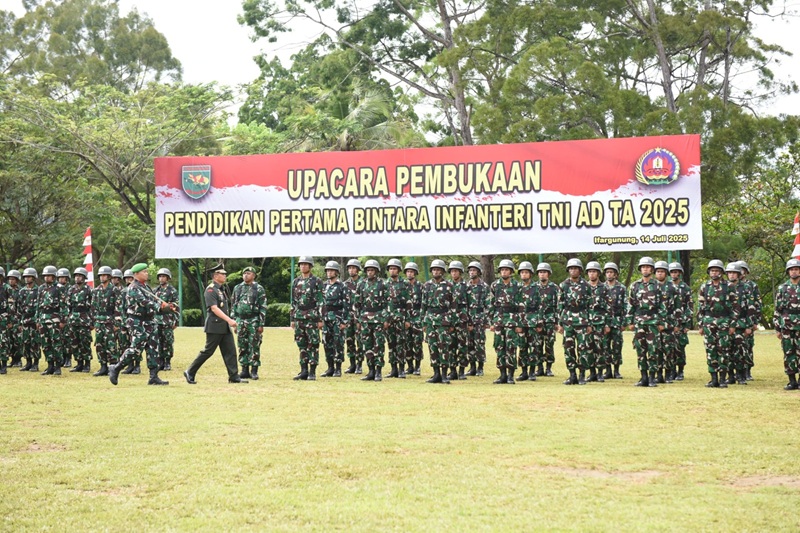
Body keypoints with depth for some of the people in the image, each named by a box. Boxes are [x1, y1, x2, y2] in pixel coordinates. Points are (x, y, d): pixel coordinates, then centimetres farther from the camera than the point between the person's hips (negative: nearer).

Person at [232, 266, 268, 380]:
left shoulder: (259, 289, -2)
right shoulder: (237, 288, 12)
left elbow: (263, 308, -5)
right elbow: (233, 306, 16)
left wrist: (261, 324, -11)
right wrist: (234, 322, 10)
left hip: (254, 321, -4)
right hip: (241, 321, 4)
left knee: (254, 347, -3)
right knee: (242, 347, 6)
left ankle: (254, 371, 2)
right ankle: (245, 370, 13)